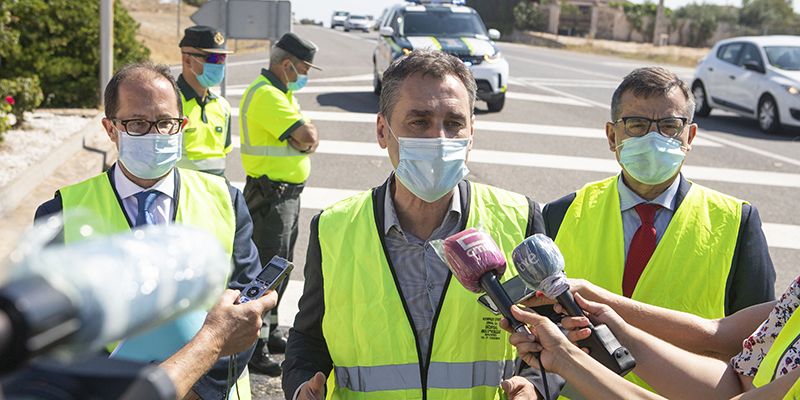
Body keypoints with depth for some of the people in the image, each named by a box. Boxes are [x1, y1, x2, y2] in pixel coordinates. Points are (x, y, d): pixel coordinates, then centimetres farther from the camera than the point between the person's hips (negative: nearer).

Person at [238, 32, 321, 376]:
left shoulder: (282, 94, 15)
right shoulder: (265, 95, -19)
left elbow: (308, 138, 9)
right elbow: (308, 136, -25)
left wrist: (303, 134, -12)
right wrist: (305, 131, -4)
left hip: (289, 193, 10)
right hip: (271, 195, -10)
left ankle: (269, 333, 31)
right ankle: (253, 349, -1)